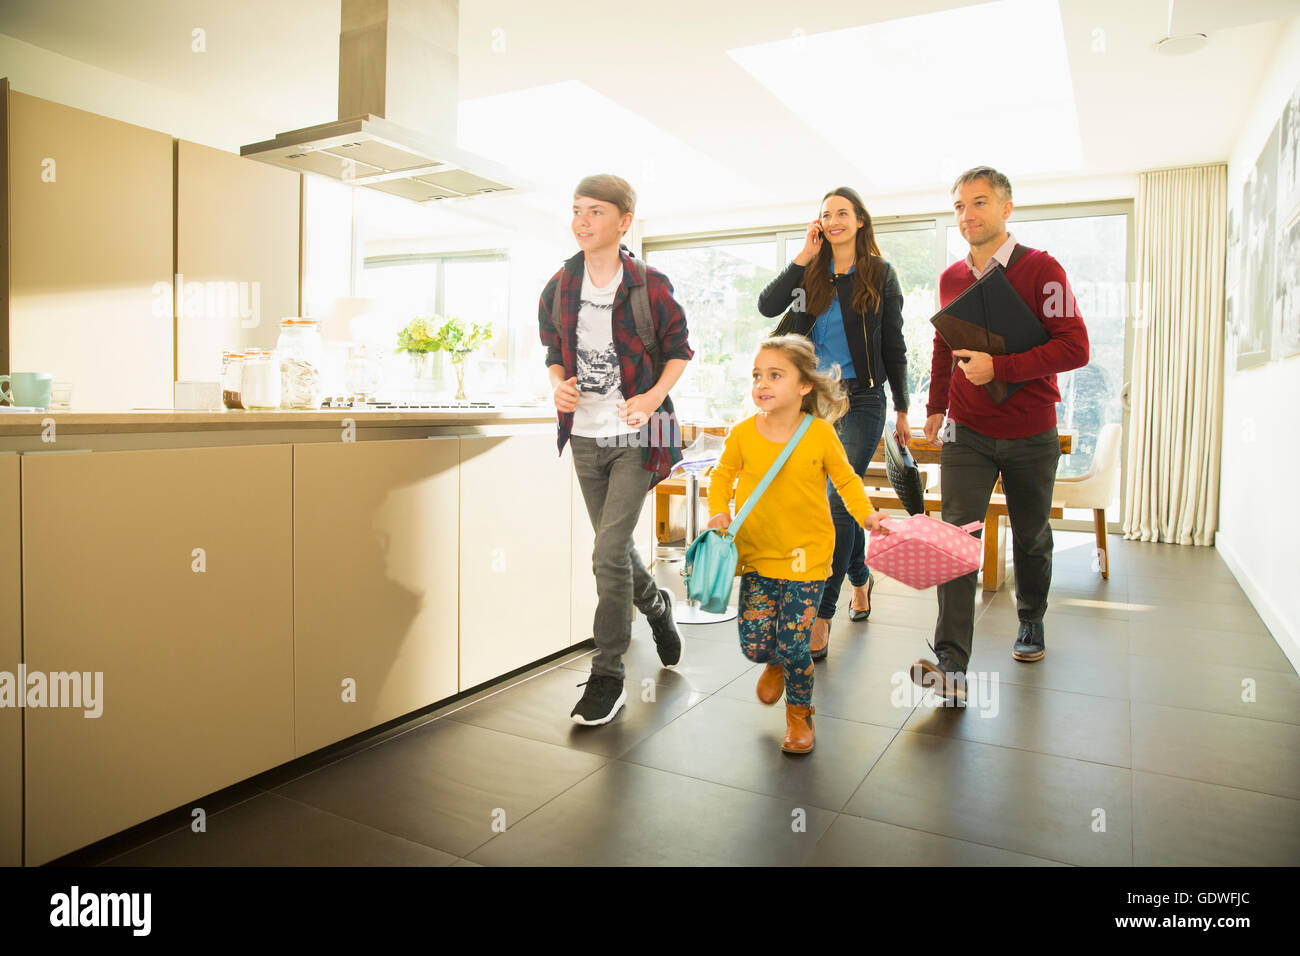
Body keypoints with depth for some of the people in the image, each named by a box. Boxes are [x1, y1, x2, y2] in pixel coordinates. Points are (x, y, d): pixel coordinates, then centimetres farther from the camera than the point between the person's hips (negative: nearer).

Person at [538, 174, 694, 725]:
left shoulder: (649, 285, -6)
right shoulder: (559, 287, 5)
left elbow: (679, 350, 2)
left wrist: (653, 398, -15)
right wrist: (558, 385, -6)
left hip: (635, 436, -5)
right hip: (586, 436, 5)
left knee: (609, 554, -11)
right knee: (615, 549, 15)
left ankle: (607, 678, 3)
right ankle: (656, 607, 47)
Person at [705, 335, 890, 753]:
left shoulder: (820, 434, -9)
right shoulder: (744, 433, -6)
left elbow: (846, 480, 4)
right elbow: (722, 474, 9)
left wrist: (867, 514, -9)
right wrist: (719, 511, -6)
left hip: (806, 555, -2)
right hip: (757, 553, 2)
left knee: (793, 645, -3)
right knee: (754, 644, 0)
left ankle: (799, 711, 27)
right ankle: (777, 664, 39)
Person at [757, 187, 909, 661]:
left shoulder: (880, 274, 3)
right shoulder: (811, 273, 8)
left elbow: (893, 346, 5)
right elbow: (767, 306, -9)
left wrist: (902, 410, 4)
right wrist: (803, 257, -10)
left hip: (862, 400, -3)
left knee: (838, 502, -12)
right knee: (845, 500, 13)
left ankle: (821, 615, -7)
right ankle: (861, 577, 37)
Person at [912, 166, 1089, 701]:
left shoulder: (1040, 270, -7)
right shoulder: (951, 279, 7)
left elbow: (1074, 347, -15)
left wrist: (998, 366, -23)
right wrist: (936, 408, 24)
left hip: (1031, 435, -2)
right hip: (967, 432, 2)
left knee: (1031, 536, 14)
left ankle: (1031, 621, 41)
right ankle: (951, 665, -16)